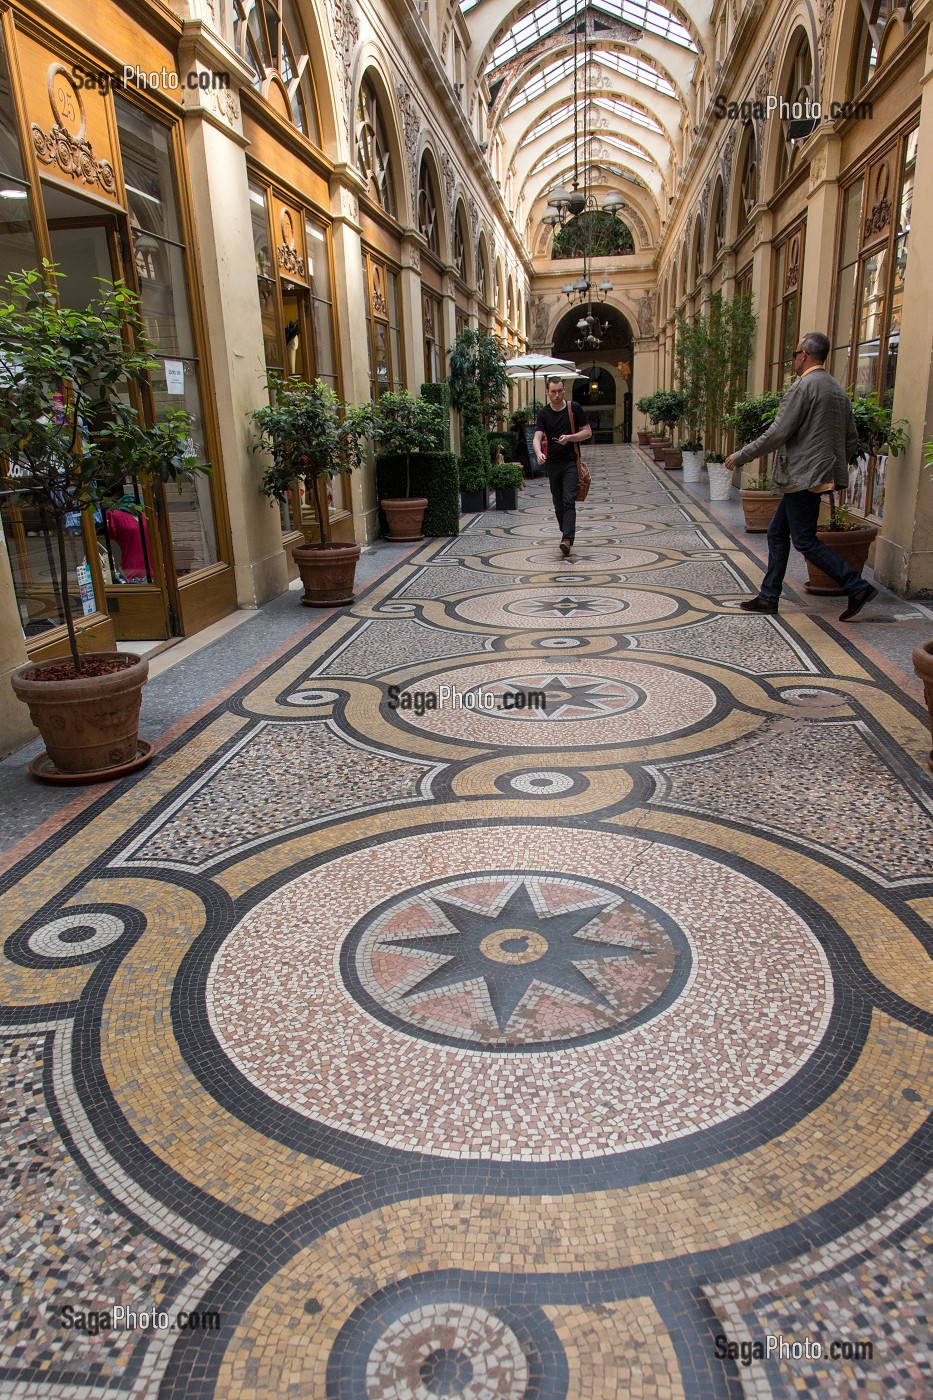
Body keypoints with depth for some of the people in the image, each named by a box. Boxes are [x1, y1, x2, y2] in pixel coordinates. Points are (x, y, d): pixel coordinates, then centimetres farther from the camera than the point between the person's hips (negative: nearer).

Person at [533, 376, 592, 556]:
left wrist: (570, 437, -15)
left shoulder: (574, 408, 0)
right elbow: (537, 437, -10)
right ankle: (567, 534, 26)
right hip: (553, 463, 3)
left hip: (571, 462, -3)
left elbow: (588, 432, 2)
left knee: (569, 501, -16)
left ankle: (567, 539, -24)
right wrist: (539, 453, -31)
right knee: (558, 504, 9)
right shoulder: (544, 414, 2)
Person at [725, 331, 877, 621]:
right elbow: (852, 439, 17)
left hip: (803, 477, -9)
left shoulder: (803, 387, -13)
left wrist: (740, 457, -8)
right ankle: (769, 597, 18)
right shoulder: (838, 390, 15)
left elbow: (777, 434, -17)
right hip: (823, 475, 10)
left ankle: (857, 586, -6)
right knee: (777, 533, 14)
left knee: (805, 541, -5)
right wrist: (836, 468, 28)